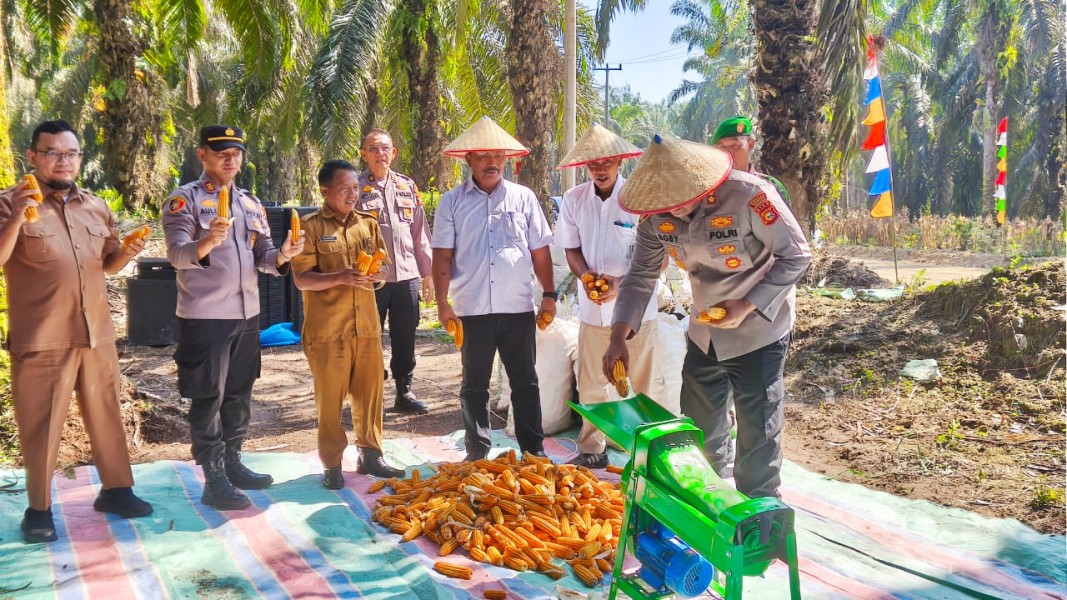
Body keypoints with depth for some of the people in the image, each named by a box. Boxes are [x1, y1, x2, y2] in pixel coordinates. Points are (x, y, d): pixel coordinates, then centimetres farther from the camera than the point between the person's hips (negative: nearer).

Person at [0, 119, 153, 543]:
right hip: (41, 339, -4)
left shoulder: (97, 208, 12)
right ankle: (39, 508, 17)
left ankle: (115, 490, 25)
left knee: (106, 416, 12)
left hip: (96, 334, 5)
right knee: (41, 425, 4)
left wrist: (127, 253, -1)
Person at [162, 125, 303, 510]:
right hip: (204, 316, -6)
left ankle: (232, 463, 27)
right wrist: (207, 242, -39)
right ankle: (213, 481, 6)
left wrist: (281, 255, -14)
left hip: (247, 314, 7)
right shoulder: (184, 200, -6)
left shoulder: (251, 203, 13)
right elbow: (177, 255, -19)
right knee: (207, 399, 0)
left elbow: (263, 256, 9)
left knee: (239, 394, 14)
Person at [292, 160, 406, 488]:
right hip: (327, 329, -4)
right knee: (330, 398, 3)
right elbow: (301, 278, -9)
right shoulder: (310, 226, -4)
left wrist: (375, 274, -6)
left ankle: (370, 455, 25)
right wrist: (340, 277, -24)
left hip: (366, 325, 5)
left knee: (369, 391, 10)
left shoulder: (368, 224, 10)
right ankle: (332, 464, 15)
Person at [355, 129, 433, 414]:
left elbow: (420, 231, 13)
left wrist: (427, 272, 11)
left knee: (405, 339, 11)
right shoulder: (356, 188, -1)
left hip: (407, 275, 4)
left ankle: (404, 393, 24)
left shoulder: (407, 186, 11)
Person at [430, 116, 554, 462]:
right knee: (474, 384, 9)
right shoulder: (452, 202, 3)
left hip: (518, 307, 1)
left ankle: (533, 449, 20)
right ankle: (477, 452, 21)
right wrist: (442, 304, -7)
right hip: (472, 309, 0)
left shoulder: (523, 197, 6)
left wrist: (549, 295, 2)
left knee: (525, 381, 9)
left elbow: (540, 252, 7)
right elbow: (442, 256, 0)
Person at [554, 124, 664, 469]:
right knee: (591, 385, 11)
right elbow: (571, 248, 9)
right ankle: (592, 450, 25)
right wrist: (585, 275, -11)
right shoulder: (574, 199, 1)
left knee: (647, 384, 4)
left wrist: (622, 283, -20)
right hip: (593, 308, 4)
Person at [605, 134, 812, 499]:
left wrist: (747, 306, -27)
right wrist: (619, 335, -17)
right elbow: (641, 276, -5)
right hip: (704, 334, 6)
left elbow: (796, 256, -20)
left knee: (757, 435, 1)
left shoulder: (749, 196, -28)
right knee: (700, 429, 18)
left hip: (758, 332, -6)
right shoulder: (657, 217, -12)